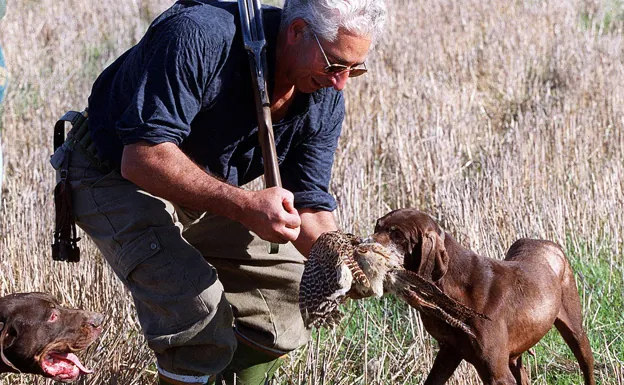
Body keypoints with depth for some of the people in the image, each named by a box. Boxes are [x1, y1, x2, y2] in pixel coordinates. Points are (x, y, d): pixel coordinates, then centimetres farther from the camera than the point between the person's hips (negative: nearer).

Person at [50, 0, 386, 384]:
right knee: (200, 312, -26)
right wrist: (243, 205, -47)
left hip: (210, 187, 7)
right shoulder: (200, 36, -35)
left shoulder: (325, 97, -13)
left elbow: (309, 208, -9)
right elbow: (142, 158, -38)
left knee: (289, 295, 7)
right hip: (118, 175, -7)